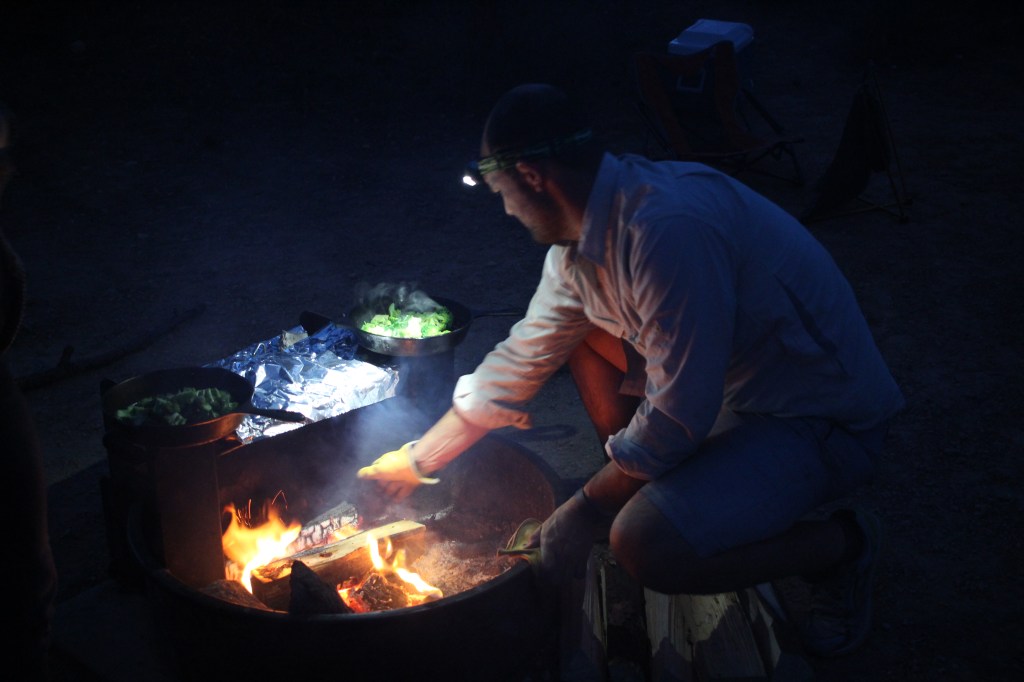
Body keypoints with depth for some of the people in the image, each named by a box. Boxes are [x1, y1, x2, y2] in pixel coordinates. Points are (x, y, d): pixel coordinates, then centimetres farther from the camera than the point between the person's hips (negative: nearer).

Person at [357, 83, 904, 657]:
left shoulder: (668, 228, -31)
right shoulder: (585, 235, -1)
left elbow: (678, 418, -28)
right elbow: (523, 359, 10)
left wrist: (585, 513, -15)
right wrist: (419, 460, 17)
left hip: (824, 423, -9)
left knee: (644, 545, -28)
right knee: (576, 326, 8)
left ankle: (840, 546, -2)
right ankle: (647, 492, 14)